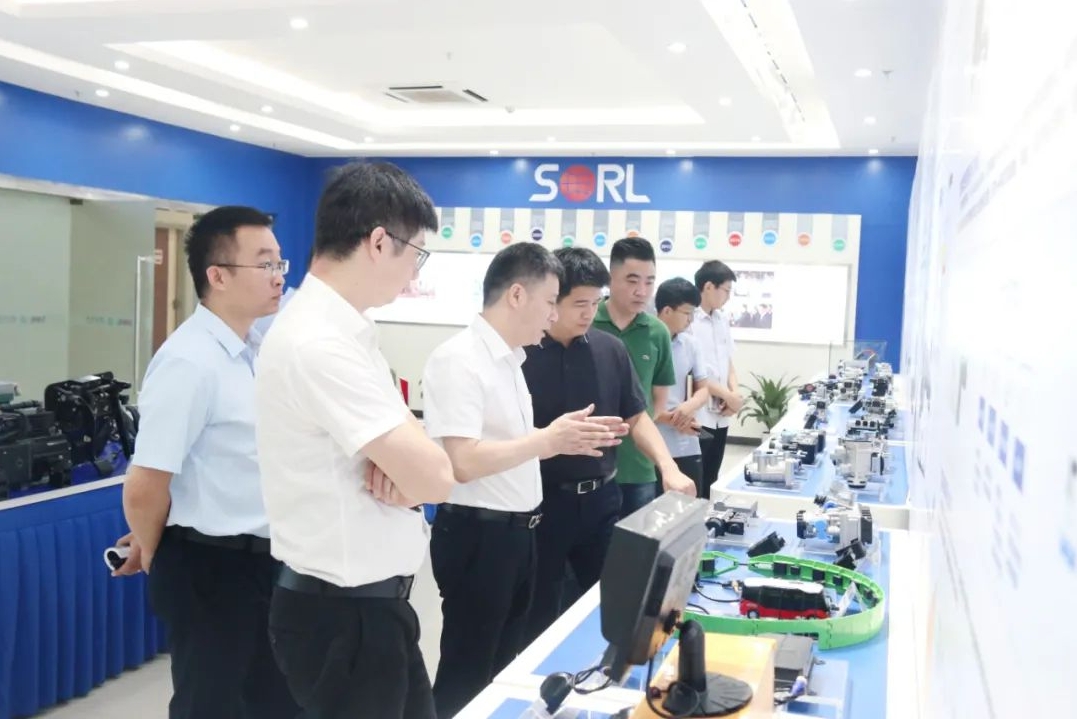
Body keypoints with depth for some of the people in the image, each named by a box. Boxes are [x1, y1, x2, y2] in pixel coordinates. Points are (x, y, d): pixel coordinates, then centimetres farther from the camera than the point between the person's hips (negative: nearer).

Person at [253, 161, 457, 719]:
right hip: (342, 615, -9)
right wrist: (407, 475, -5)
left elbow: (414, 462, 8)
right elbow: (434, 478, -25)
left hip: (370, 601, 9)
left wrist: (398, 469, -13)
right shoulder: (319, 343, -25)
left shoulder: (342, 330, 5)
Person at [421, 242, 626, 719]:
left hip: (515, 532, 9)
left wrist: (564, 439, 7)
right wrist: (548, 441, -22)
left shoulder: (509, 359, 11)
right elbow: (462, 462, -26)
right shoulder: (459, 360, -19)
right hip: (477, 534, -9)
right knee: (466, 674, 6)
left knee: (502, 666, 20)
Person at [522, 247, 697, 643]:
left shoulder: (611, 349, 2)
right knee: (540, 618, 10)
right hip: (541, 500, -4)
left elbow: (636, 417, 8)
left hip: (601, 498, 4)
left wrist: (669, 468, -6)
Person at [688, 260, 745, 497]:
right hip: (698, 415, -7)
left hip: (720, 415, 8)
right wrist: (728, 396, -10)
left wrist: (735, 392, -2)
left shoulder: (722, 320, 11)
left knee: (711, 480, 15)